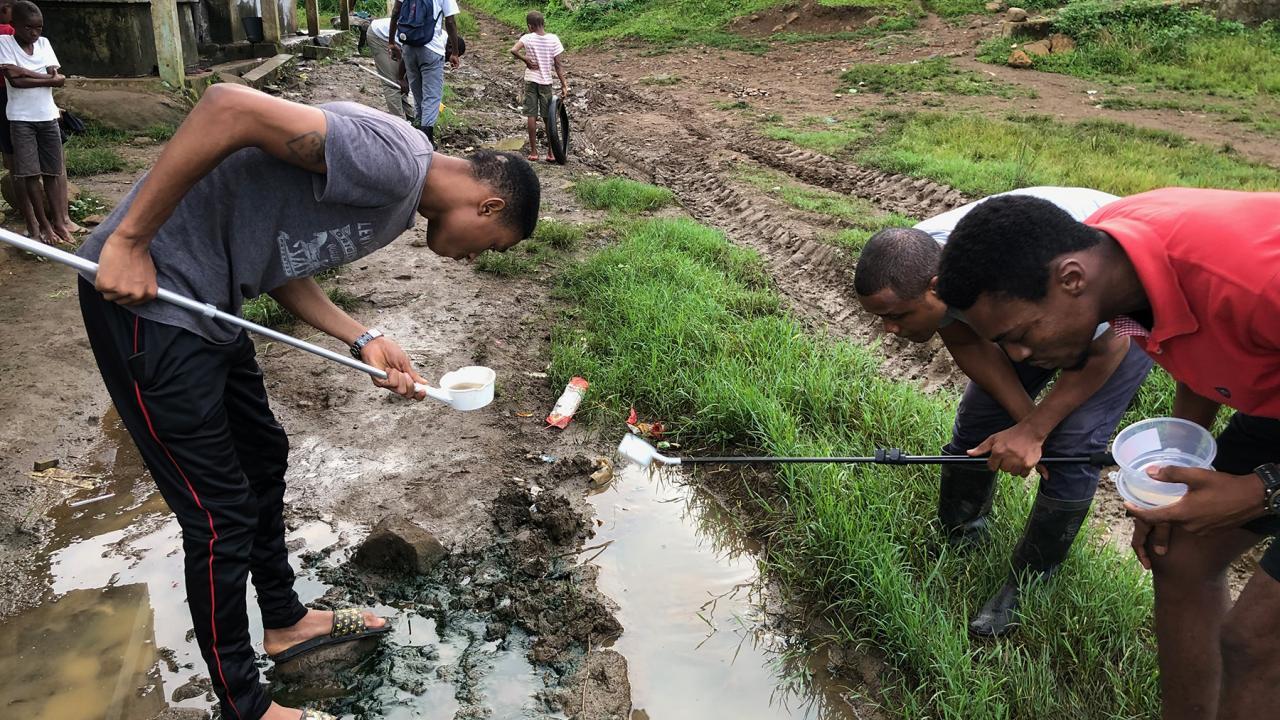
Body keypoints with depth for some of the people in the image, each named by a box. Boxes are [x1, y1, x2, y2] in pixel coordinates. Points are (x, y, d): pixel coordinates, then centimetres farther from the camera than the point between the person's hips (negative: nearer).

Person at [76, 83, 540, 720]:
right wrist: (129, 241, -24)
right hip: (140, 289, -10)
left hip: (204, 301, 10)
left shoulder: (398, 203, 10)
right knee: (222, 513, 0)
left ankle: (285, 621, 44)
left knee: (263, 459, 22)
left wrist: (362, 341, 0)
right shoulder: (395, 159, -21)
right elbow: (230, 108, -27)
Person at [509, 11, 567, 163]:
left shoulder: (527, 38, -9)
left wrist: (526, 61, -10)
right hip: (546, 81, 1)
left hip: (530, 80, -1)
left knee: (531, 116, 5)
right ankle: (551, 152, 9)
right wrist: (564, 85, -2)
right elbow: (558, 65, -6)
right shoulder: (553, 39, -6)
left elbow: (513, 50, -25)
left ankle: (533, 151, 7)